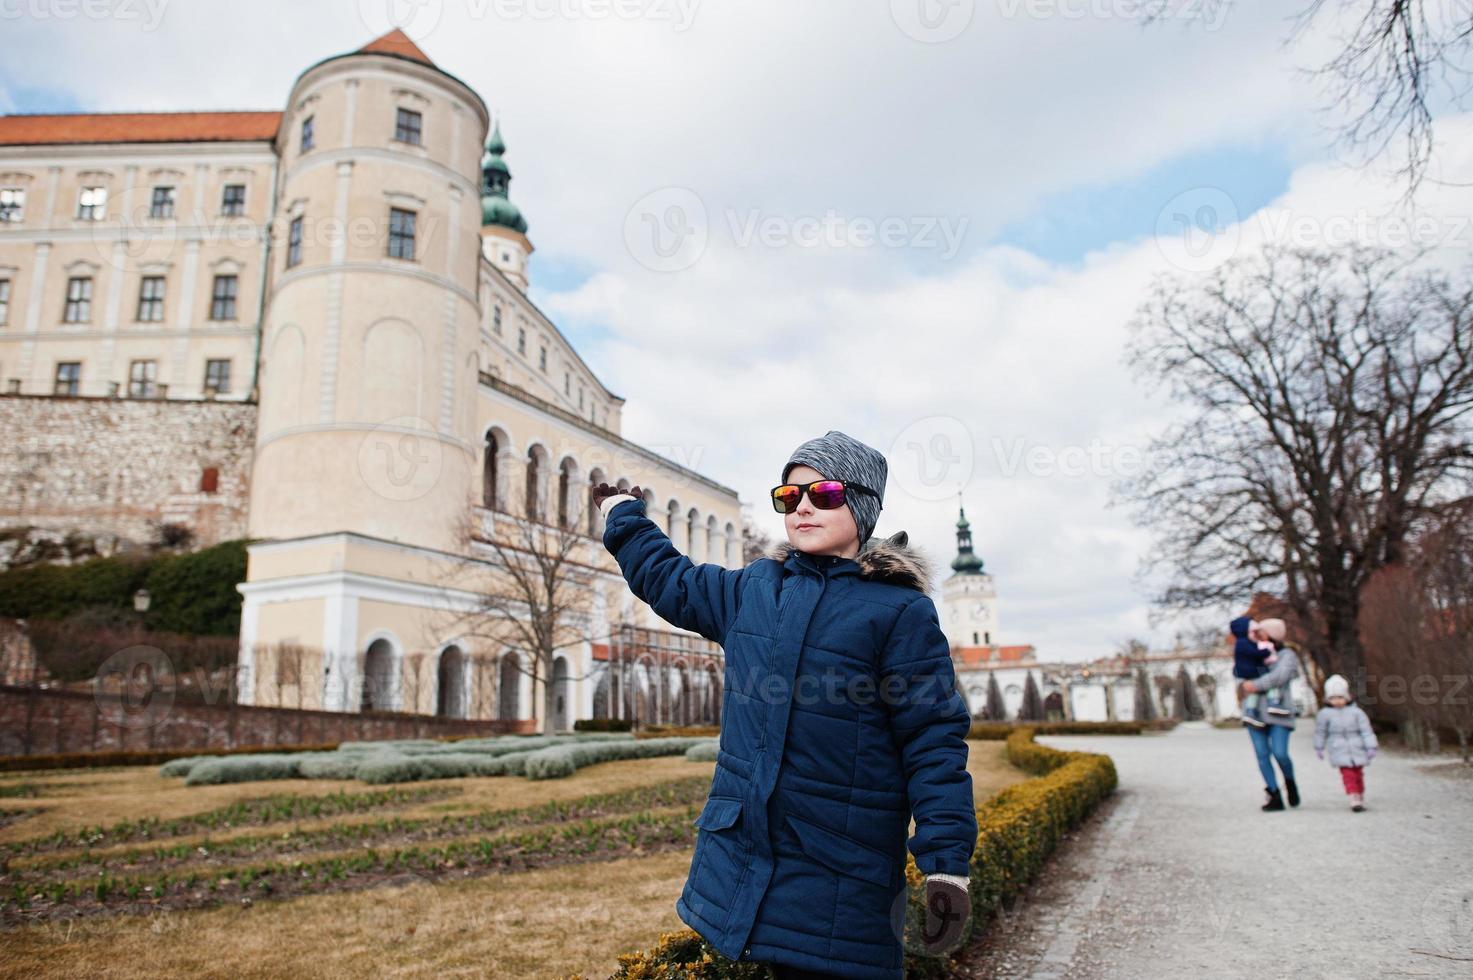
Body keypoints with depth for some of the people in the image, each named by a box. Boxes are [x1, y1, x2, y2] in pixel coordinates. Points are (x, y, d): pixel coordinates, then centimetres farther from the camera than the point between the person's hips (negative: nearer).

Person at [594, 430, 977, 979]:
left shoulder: (901, 610, -7)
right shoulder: (752, 589, 8)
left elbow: (934, 742, -10)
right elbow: (669, 581, 25)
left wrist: (947, 864, -14)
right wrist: (622, 515, 33)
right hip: (737, 851, 5)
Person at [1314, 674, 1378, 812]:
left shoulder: (1356, 712, -3)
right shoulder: (1325, 714, -3)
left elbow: (1366, 730, 0)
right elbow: (1320, 731, 8)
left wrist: (1370, 747, -4)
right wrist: (1319, 747, 14)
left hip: (1357, 749, 2)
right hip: (1340, 751, -1)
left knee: (1358, 774, 11)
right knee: (1348, 775, -11)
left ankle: (1361, 798, 25)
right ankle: (1354, 798, -12)